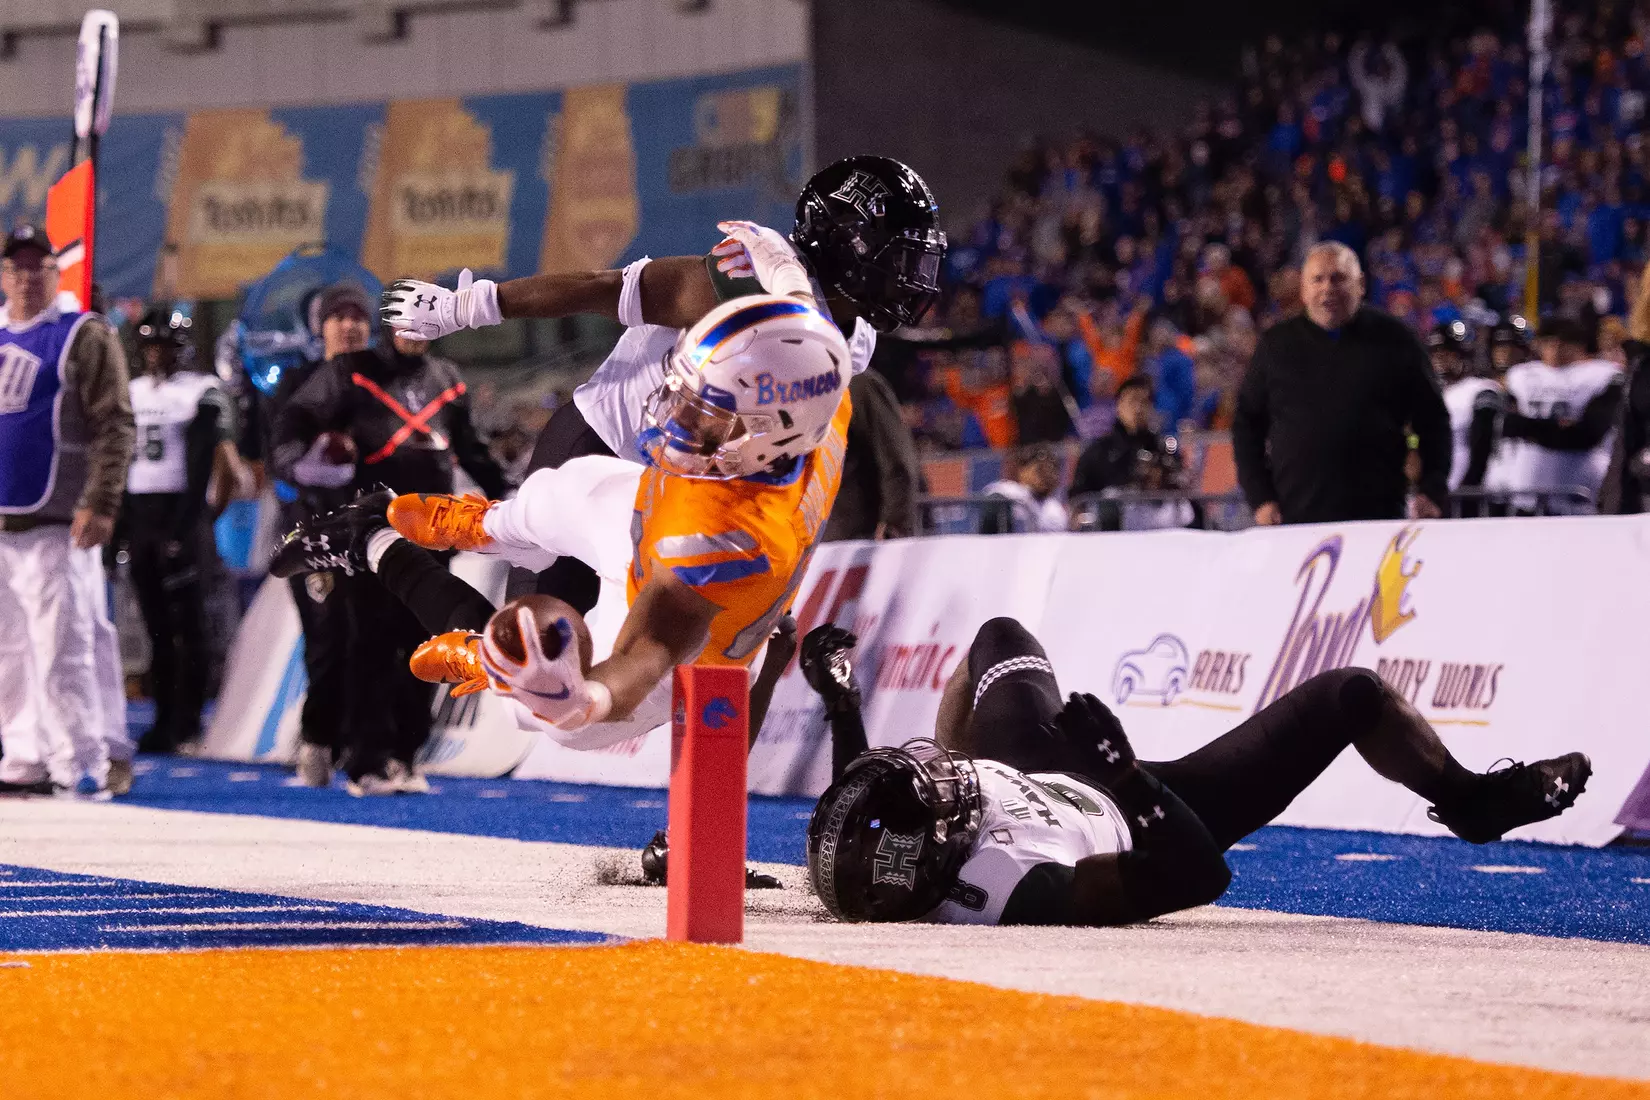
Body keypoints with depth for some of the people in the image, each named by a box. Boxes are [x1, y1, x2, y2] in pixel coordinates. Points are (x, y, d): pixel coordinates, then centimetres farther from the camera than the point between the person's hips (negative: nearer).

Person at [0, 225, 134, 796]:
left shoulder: (84, 336, -2)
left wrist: (100, 504, -17)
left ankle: (81, 766, -9)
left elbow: (114, 425, -8)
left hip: (55, 524, -7)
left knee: (61, 649, -11)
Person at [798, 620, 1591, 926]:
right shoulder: (1023, 890, -50)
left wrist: (840, 702, -7)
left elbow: (864, 801, -8)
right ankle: (1473, 802, 37)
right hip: (1142, 814, -5)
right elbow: (1198, 873, -42)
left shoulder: (875, 873, -34)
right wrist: (1120, 765, -50)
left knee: (999, 636, 29)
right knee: (1352, 695, 3)